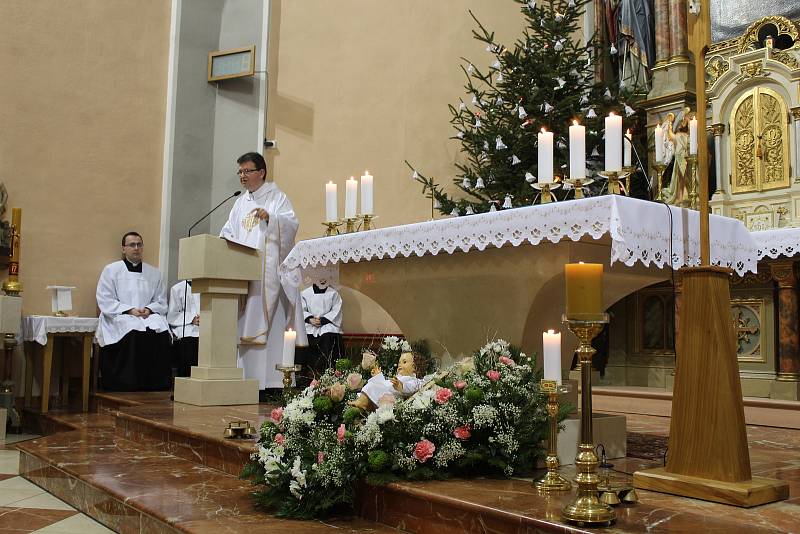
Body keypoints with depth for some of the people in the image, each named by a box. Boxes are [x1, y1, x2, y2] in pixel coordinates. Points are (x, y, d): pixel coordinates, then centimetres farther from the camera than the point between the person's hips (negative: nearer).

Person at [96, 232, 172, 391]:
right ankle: (129, 385, -31)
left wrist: (149, 309, -8)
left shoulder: (154, 273, 19)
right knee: (135, 331, -36)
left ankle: (157, 385, -29)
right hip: (119, 318, -2)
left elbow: (161, 303, 15)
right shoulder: (111, 270, 11)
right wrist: (129, 310, -13)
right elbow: (105, 302, 1)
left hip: (149, 316, 2)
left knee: (161, 329, -32)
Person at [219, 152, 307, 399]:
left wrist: (270, 217, -28)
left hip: (268, 271, -6)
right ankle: (245, 377, 6)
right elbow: (228, 232, 19)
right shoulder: (240, 203, 22)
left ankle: (268, 380, -11)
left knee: (266, 322, -11)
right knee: (243, 325, 3)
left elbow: (291, 223, -11)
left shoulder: (277, 197, 4)